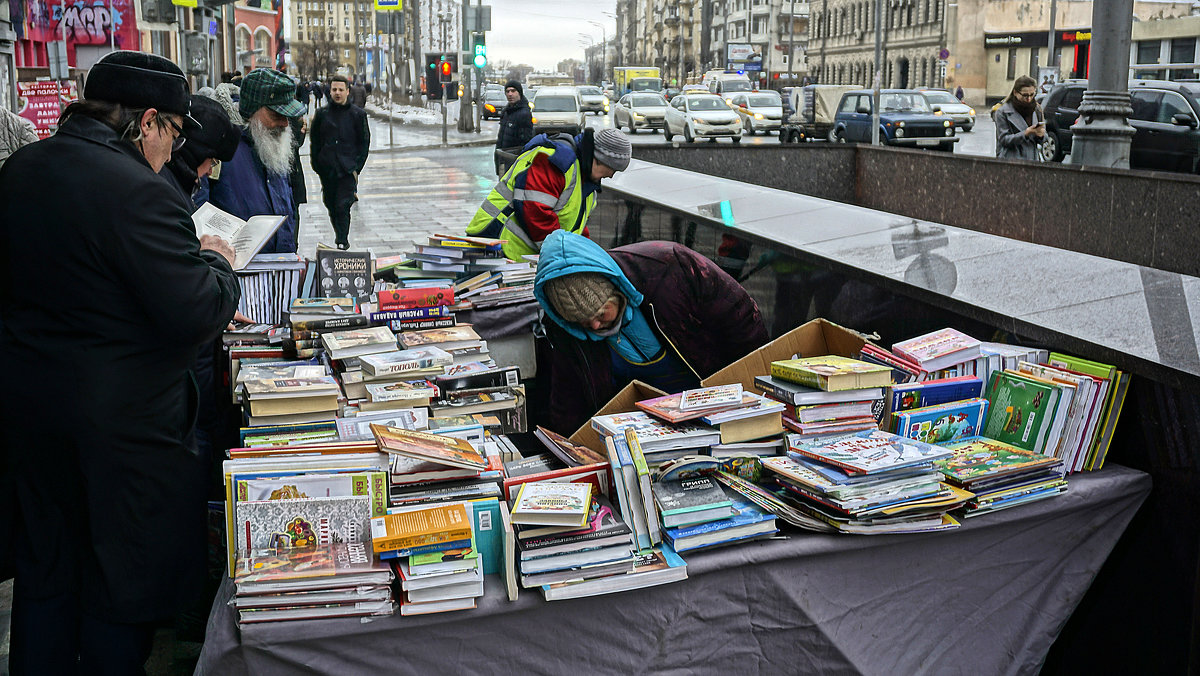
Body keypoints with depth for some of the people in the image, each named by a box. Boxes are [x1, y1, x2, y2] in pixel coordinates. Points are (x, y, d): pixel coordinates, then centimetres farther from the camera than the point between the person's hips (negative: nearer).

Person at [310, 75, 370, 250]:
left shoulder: (358, 114, 3)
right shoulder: (322, 114, 8)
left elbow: (364, 143, 4)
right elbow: (315, 142, 12)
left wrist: (357, 167, -3)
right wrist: (317, 166, 5)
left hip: (348, 169, -3)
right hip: (327, 169, 3)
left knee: (342, 206, -12)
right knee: (331, 206, 10)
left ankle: (343, 240, -3)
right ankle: (339, 236, 28)